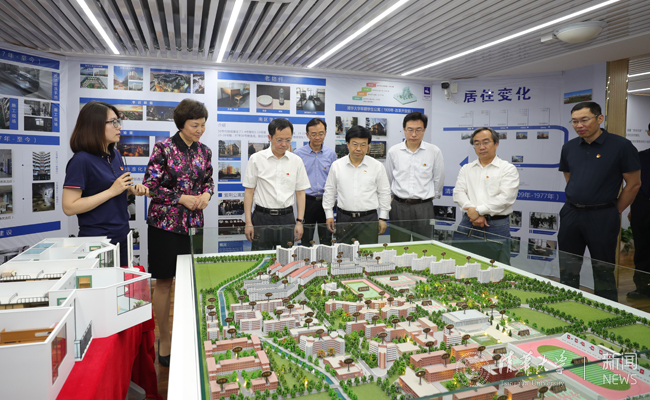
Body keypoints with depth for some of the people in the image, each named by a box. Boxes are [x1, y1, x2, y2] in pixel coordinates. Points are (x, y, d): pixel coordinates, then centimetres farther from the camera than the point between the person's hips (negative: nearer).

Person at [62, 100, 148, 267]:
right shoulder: (81, 160, -16)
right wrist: (112, 191, -22)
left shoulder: (115, 155, 7)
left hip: (122, 236, 7)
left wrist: (132, 189, -1)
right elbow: (69, 207, -20)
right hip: (97, 241, -7)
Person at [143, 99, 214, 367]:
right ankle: (164, 341, 19)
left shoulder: (204, 151, 7)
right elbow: (150, 185, -10)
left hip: (193, 223, 5)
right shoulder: (164, 148, -9)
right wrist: (182, 198, -14)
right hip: (165, 222, -5)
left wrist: (206, 194, -4)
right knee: (165, 282, 4)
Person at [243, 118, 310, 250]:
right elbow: (249, 191, 1)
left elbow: (300, 192, 8)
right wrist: (248, 222, -4)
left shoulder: (296, 161, 5)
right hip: (262, 217, -1)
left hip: (287, 218, 2)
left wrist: (299, 221, 1)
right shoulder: (256, 159, 0)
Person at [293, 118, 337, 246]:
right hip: (307, 201, -2)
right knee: (306, 241, 6)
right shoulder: (298, 154, -1)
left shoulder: (331, 154, 7)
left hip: (325, 202, 2)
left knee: (327, 240, 9)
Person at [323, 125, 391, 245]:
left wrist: (383, 218, 5)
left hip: (369, 219, -1)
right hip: (344, 219, 1)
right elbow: (329, 191, 11)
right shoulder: (336, 165, 4)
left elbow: (384, 193, 7)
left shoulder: (377, 166, 1)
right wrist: (329, 215, 8)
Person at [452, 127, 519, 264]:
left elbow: (506, 197, -8)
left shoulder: (508, 169, 4)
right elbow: (458, 192, 4)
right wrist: (474, 214, -11)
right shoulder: (466, 169, 16)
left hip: (496, 226, -3)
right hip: (468, 224, 3)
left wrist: (479, 210, -13)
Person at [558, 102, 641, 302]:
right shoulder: (569, 147, 7)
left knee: (603, 271, 6)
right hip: (571, 214, 5)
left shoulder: (621, 146, -7)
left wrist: (615, 212, 0)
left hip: (602, 217, -5)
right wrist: (577, 204, 12)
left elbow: (633, 184, -3)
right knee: (567, 272, 11)